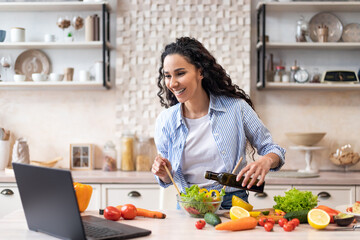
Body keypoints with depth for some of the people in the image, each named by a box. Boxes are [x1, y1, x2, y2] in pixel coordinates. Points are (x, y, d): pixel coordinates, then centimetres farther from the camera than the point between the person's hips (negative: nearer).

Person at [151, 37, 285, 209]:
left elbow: (271, 149, 5)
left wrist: (266, 161, -18)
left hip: (232, 205, -2)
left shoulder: (236, 108, -4)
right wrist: (163, 173, -9)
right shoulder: (165, 121, 2)